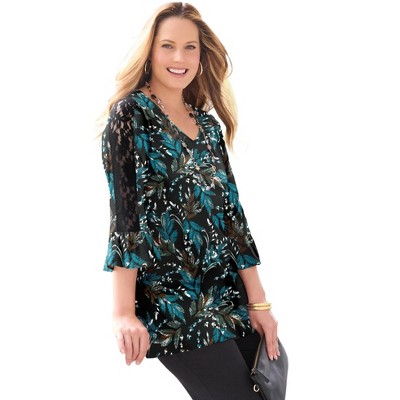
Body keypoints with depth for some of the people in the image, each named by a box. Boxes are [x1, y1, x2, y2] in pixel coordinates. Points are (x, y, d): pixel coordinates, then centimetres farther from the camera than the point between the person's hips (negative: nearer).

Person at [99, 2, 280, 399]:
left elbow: (230, 210, 12)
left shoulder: (208, 123, 15)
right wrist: (124, 311, -18)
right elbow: (124, 211, -12)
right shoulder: (130, 114, -3)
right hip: (169, 300, -6)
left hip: (228, 294, 6)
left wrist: (258, 300, 7)